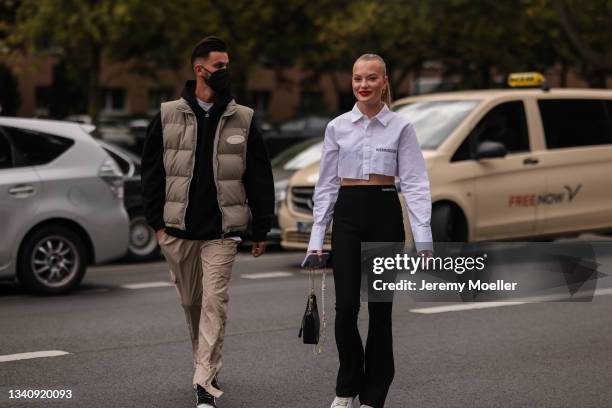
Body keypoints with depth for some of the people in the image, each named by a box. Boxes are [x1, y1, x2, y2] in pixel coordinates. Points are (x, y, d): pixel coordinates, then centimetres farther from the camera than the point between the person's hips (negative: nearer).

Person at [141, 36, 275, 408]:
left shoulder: (243, 120, 3)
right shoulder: (168, 117, 4)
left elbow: (260, 178, 6)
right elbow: (152, 172, 8)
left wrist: (261, 230, 4)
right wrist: (157, 221, 2)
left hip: (222, 231, -1)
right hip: (178, 229, 2)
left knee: (214, 302, -10)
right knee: (191, 302, 12)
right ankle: (207, 364, 32)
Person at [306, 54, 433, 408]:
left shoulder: (401, 127, 2)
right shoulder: (337, 127, 7)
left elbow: (415, 183, -4)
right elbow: (326, 185, 8)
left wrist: (423, 239, -12)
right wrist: (317, 238, 4)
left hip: (385, 215, -1)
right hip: (347, 216, 1)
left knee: (380, 308, 2)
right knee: (346, 306, -6)